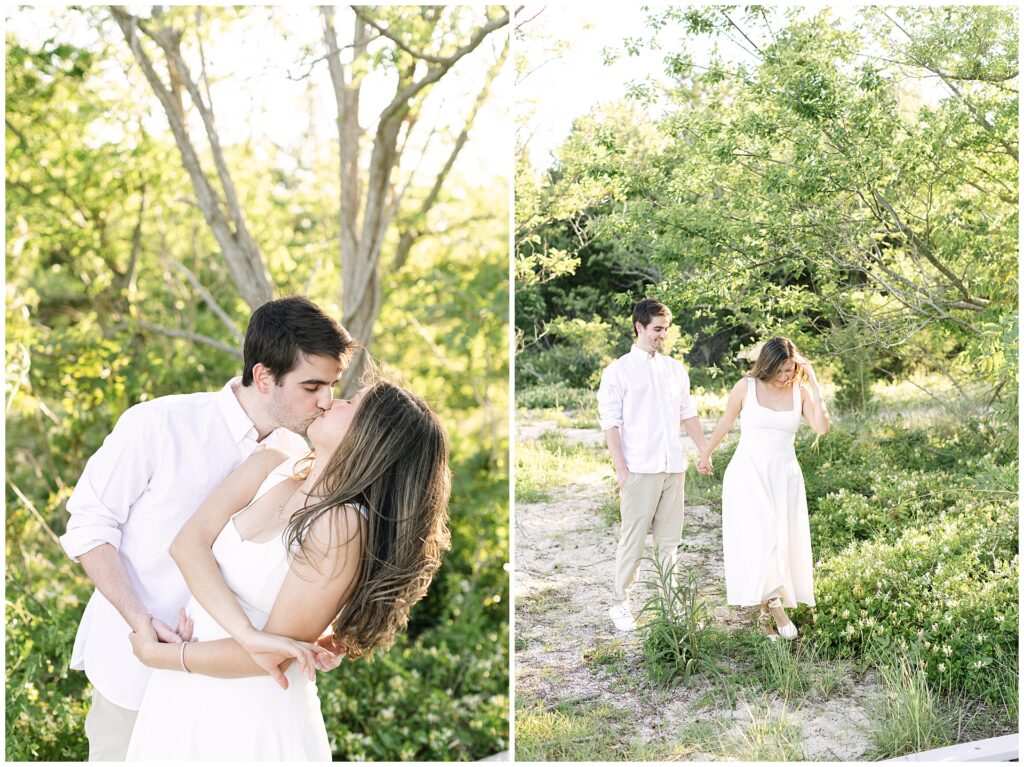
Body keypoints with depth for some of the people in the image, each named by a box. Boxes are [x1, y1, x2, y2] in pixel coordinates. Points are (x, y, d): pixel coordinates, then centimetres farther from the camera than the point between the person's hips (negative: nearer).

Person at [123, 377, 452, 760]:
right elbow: (187, 543, -14)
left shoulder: (341, 526, -24)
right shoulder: (270, 467, -4)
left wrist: (155, 654, -11)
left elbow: (270, 655, -22)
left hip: (251, 712, -6)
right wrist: (247, 633, -27)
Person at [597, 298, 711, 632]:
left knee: (669, 537, 10)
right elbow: (610, 422, -5)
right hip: (639, 468, -5)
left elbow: (688, 414, 16)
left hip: (673, 466, 5)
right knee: (633, 538, -1)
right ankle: (619, 602, 9)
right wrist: (620, 467, -12)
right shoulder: (618, 371, -2)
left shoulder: (675, 369, 13)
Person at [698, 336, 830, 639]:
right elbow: (726, 422, 9)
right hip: (748, 472, -3)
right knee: (759, 536, -18)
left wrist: (814, 386, -14)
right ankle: (774, 604, -16)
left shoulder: (800, 391, 0)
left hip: (784, 475, 3)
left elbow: (822, 427, -13)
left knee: (784, 539, 3)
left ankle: (767, 607, 13)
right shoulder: (746, 387, -5)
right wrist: (706, 453, 20)